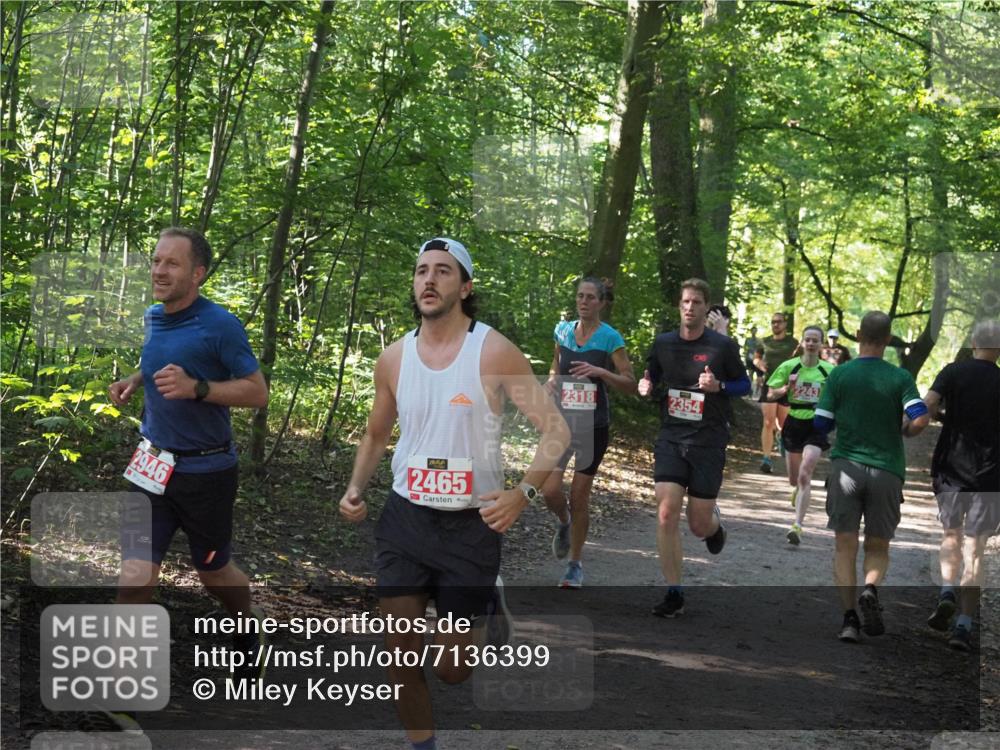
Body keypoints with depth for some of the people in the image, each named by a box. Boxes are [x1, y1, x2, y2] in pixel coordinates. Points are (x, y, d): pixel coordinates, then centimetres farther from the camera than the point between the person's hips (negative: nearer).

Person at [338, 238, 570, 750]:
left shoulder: (494, 352, -11)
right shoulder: (393, 358, 1)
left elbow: (556, 429, -11)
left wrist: (522, 494, -25)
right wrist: (355, 488, 0)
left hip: (471, 525, -3)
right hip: (404, 519, 3)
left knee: (452, 670, 4)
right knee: (400, 654, 2)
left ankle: (488, 600, 36)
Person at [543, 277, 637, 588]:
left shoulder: (610, 338, -7)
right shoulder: (563, 330, 5)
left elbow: (630, 384, -6)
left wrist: (600, 371, -21)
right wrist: (551, 380, 0)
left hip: (593, 424, -3)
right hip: (562, 420, 3)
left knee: (579, 497, 3)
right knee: (550, 490, -9)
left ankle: (576, 564, 19)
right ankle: (564, 524, 27)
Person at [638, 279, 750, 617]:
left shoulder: (723, 346, -4)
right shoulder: (663, 343, 5)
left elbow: (745, 385, 5)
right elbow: (651, 378, 21)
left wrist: (719, 386, -15)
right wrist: (646, 386, -3)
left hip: (708, 441, -2)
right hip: (671, 438, 2)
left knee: (699, 525, 0)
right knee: (666, 514, -11)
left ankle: (715, 523, 39)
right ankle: (674, 593, -1)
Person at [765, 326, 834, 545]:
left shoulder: (829, 370, -2)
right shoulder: (789, 367, -1)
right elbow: (771, 395, 2)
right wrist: (787, 388, -16)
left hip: (816, 426, -2)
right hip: (794, 424, 2)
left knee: (804, 476, -16)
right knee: (794, 479, 14)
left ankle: (797, 525, -17)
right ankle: (799, 490, 52)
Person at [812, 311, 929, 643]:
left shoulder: (840, 375, -1)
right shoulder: (900, 378, -2)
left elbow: (821, 424, 0)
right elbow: (920, 419, -14)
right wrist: (901, 432, 7)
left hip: (846, 466, 0)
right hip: (887, 470, 0)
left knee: (845, 546, 5)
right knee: (878, 548, 13)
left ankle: (849, 617, -8)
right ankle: (870, 588, -17)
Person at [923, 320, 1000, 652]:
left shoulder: (954, 372, -1)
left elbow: (928, 405, -15)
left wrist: (943, 416, 6)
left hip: (950, 469, 1)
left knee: (951, 534, 22)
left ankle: (947, 592, -1)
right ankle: (964, 624, -5)